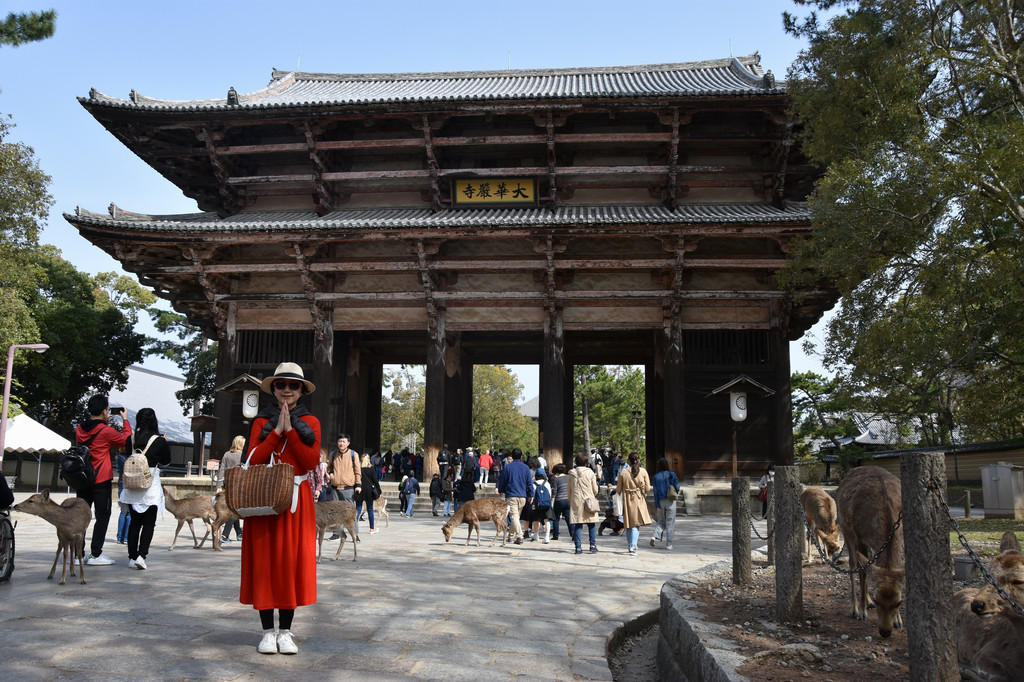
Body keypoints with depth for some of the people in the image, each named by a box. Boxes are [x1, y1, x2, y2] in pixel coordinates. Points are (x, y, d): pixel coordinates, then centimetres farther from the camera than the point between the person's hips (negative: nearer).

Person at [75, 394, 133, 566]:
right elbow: (126, 440, -1)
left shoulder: (79, 429, 3)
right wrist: (125, 420, 8)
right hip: (101, 480, -6)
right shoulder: (106, 431, -14)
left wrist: (104, 421, 19)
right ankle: (95, 554, 1)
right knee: (102, 516, 2)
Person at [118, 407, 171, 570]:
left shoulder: (132, 439, -3)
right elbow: (166, 462, 3)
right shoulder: (159, 441, -10)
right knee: (149, 523, 3)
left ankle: (132, 557, 15)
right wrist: (166, 444, 16)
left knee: (134, 522, 13)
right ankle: (141, 555, -9)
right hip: (150, 488, -3)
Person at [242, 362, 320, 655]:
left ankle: (285, 631, 11)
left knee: (292, 561, 1)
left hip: (296, 500, 0)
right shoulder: (262, 421, 9)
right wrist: (277, 431, -12)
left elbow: (311, 461, -6)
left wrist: (291, 430, -11)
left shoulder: (310, 422, 7)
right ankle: (268, 631, 10)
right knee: (264, 562, 1)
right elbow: (254, 460, -5)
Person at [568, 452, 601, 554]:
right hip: (588, 501, -2)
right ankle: (593, 545, 5)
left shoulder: (572, 473, 3)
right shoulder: (590, 472, -4)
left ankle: (578, 547, 0)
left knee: (577, 525, 3)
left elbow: (569, 489, 9)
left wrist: (570, 502, 20)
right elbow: (595, 489, 2)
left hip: (576, 501, 2)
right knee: (592, 524, 8)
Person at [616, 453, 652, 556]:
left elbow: (618, 490, 1)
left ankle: (629, 545, 24)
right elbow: (647, 488, -3)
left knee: (629, 524, 14)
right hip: (639, 500, -1)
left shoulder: (623, 472, -4)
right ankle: (633, 546, -13)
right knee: (636, 524, 1)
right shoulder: (643, 471, -4)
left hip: (627, 500, 1)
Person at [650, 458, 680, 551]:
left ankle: (655, 536, -8)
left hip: (660, 501, 2)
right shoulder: (671, 475, -7)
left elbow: (655, 491, -4)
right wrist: (676, 493, 16)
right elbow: (677, 487, -7)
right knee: (670, 522, 6)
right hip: (670, 501, -2)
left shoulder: (656, 476, -2)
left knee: (661, 521, 16)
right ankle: (668, 543, 5)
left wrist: (657, 504, -2)